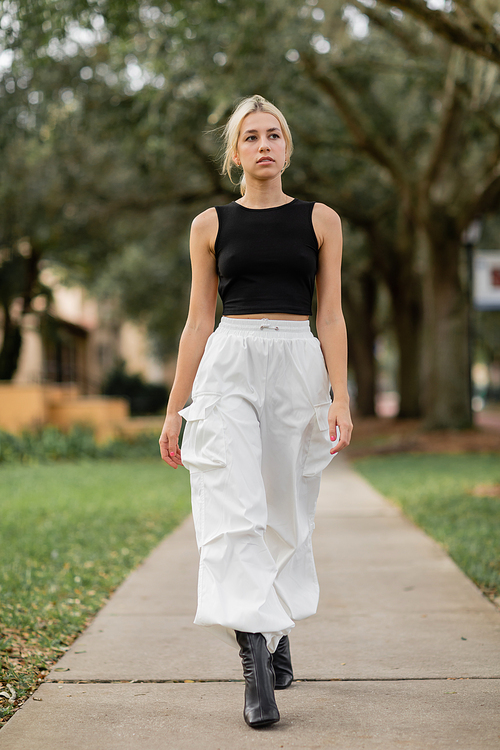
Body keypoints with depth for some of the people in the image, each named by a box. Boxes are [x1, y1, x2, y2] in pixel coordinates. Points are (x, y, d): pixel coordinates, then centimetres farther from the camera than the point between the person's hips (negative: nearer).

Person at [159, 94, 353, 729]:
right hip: (228, 367, -1)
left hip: (299, 367, 1)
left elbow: (330, 316, 5)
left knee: (287, 513, 6)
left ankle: (277, 631, 28)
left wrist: (341, 397, -5)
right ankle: (255, 660, -17)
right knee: (234, 511, -14)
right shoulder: (211, 225, 9)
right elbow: (198, 321, 10)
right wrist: (174, 409, 7)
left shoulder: (320, 220, 9)